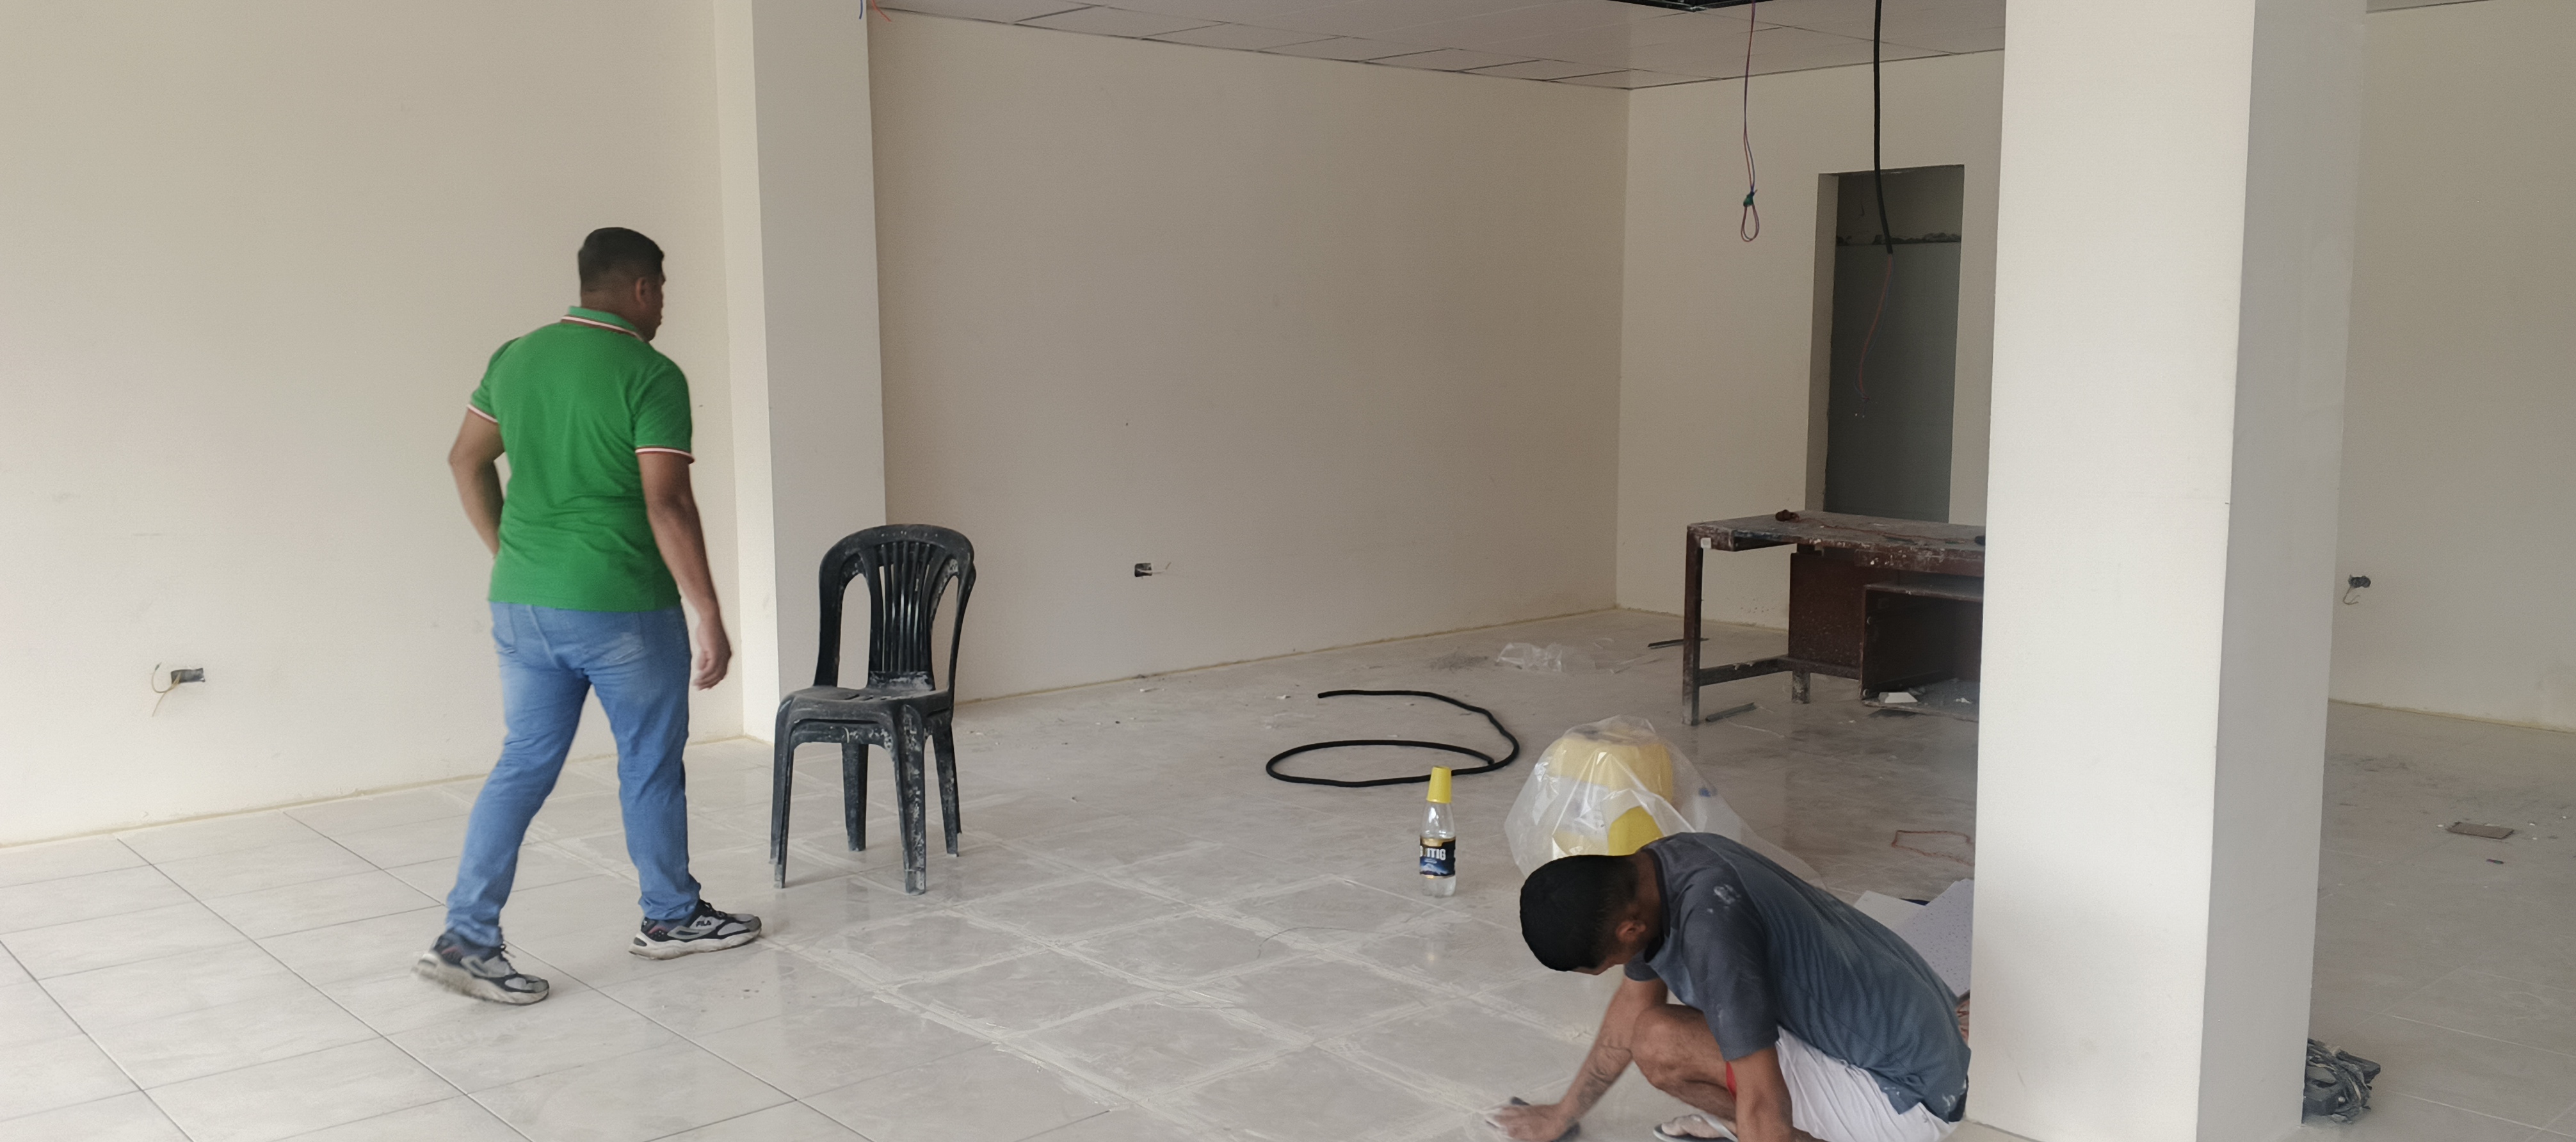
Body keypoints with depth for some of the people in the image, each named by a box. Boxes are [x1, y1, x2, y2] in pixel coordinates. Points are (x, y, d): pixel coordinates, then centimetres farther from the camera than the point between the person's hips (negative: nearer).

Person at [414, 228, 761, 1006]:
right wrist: (709, 617, -15)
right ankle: (670, 916, 26)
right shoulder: (650, 375, -13)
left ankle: (467, 937, 7)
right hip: (621, 609, -6)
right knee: (651, 764, 11)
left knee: (524, 765, 12)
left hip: (521, 604, 6)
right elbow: (667, 504, -19)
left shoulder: (515, 357, 8)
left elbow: (467, 461, 15)